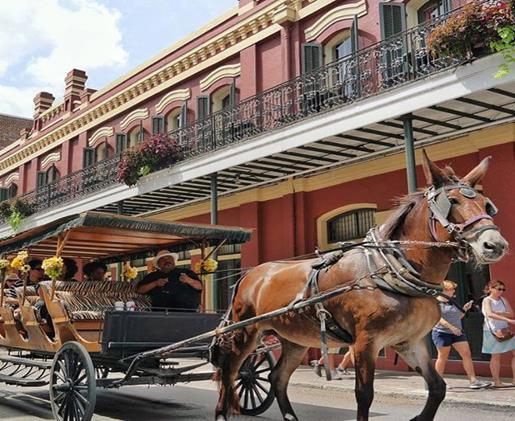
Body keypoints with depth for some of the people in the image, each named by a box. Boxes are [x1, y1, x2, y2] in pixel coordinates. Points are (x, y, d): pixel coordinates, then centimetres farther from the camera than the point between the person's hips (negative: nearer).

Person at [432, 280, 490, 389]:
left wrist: (464, 309, 7)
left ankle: (473, 380, 1)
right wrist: (451, 327, -23)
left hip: (457, 333, 7)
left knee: (467, 354, -1)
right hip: (442, 332, -7)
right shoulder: (436, 302, -7)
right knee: (443, 357, 1)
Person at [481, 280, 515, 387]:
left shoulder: (503, 300, 10)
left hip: (506, 330, 6)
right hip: (493, 331, -5)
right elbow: (490, 314, -26)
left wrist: (498, 313, -16)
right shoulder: (487, 300, -8)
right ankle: (497, 381, 7)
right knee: (496, 356, 0)